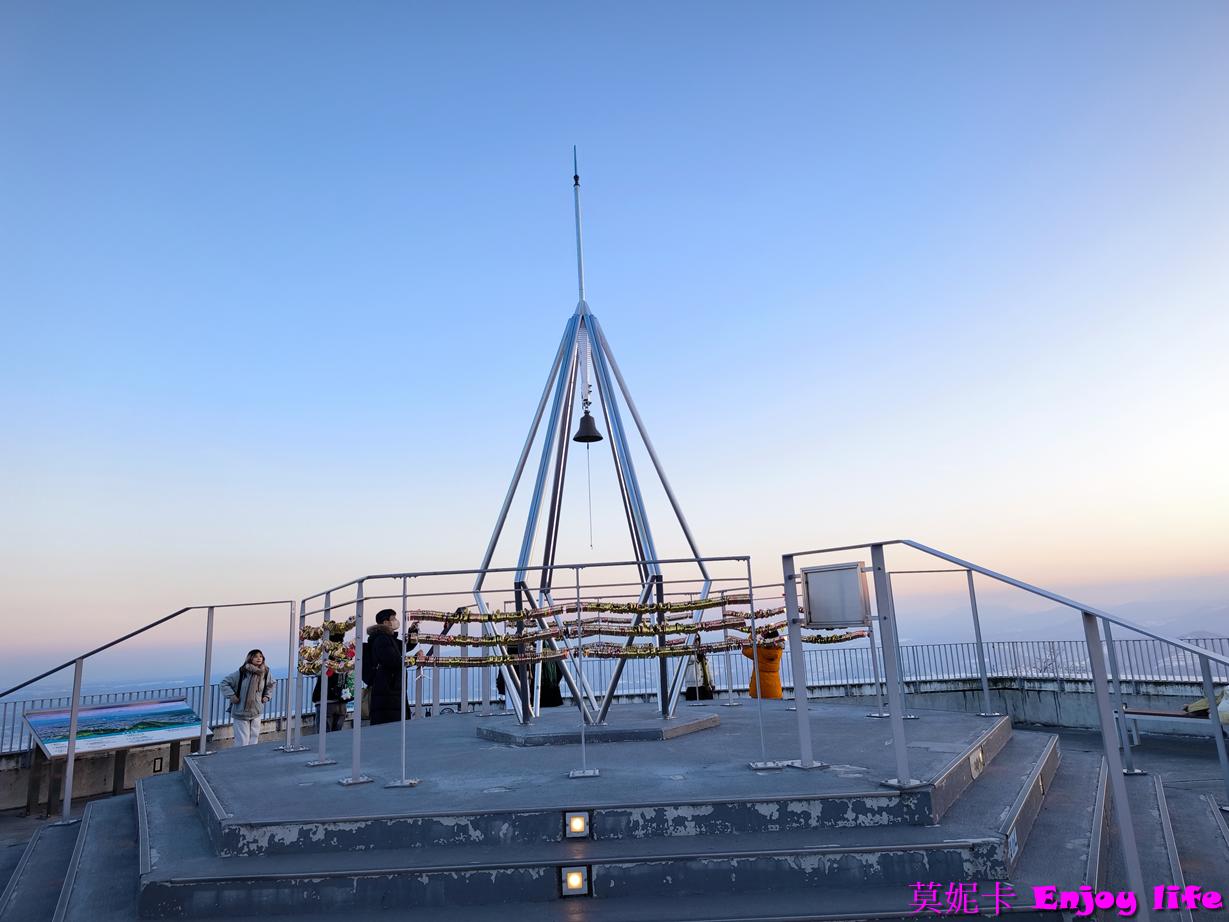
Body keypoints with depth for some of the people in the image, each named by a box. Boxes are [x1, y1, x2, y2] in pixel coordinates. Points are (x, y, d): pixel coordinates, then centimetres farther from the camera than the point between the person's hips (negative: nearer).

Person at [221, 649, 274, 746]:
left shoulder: (265, 673, 2)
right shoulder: (241, 672, -11)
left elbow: (270, 685, 23)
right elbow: (225, 682, -2)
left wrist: (267, 696, 11)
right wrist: (231, 695, -10)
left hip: (256, 713, 4)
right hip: (240, 712, -4)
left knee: (254, 738, 9)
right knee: (242, 741, -2)